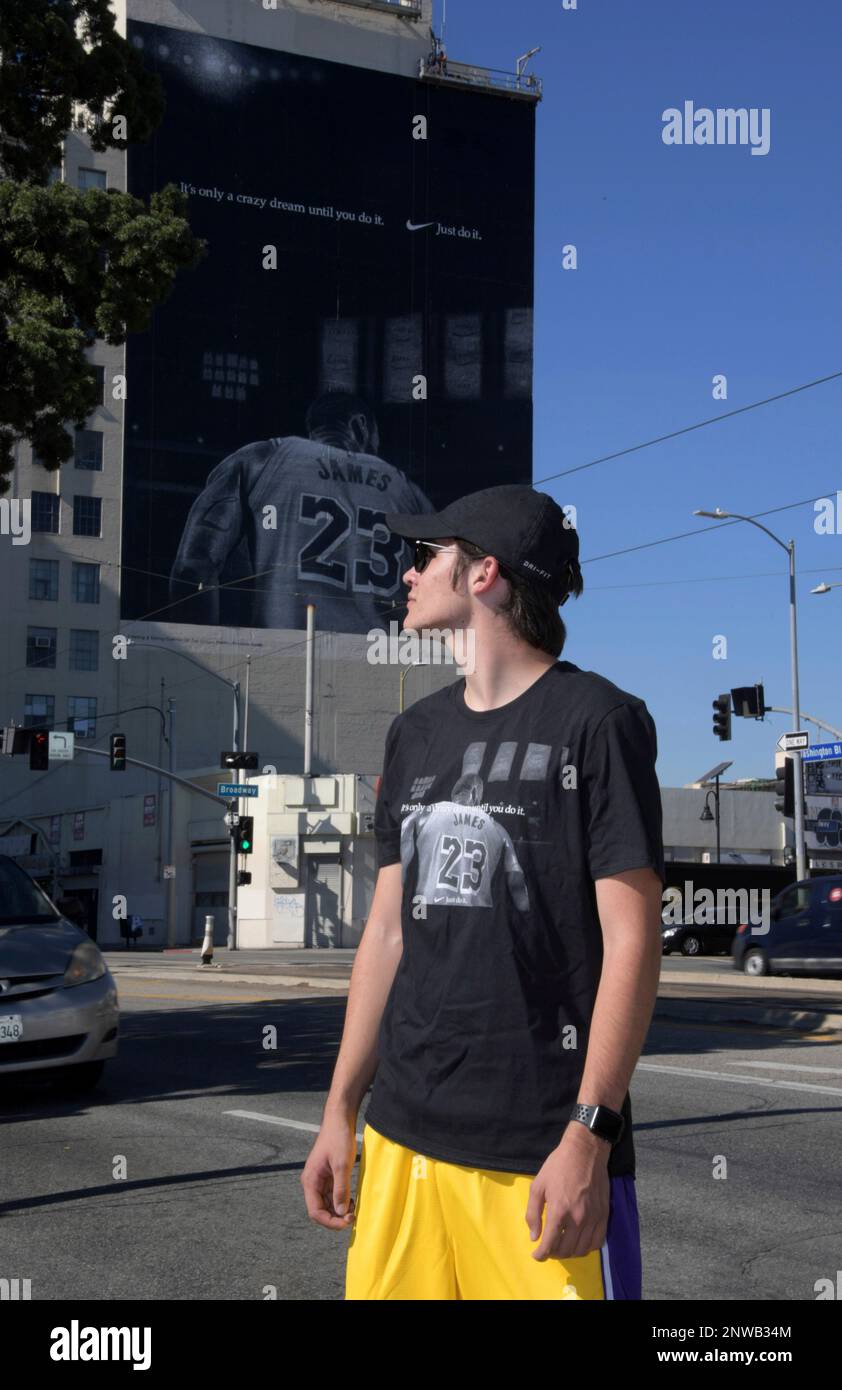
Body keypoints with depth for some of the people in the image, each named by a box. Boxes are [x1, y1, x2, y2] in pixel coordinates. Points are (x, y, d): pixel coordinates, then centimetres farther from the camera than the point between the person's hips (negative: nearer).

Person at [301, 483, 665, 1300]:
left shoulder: (596, 719, -6)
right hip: (401, 1132, 6)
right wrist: (340, 1110, 12)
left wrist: (587, 1136, -16)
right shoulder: (417, 733, 12)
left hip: (541, 1148, -5)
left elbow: (631, 940, -10)